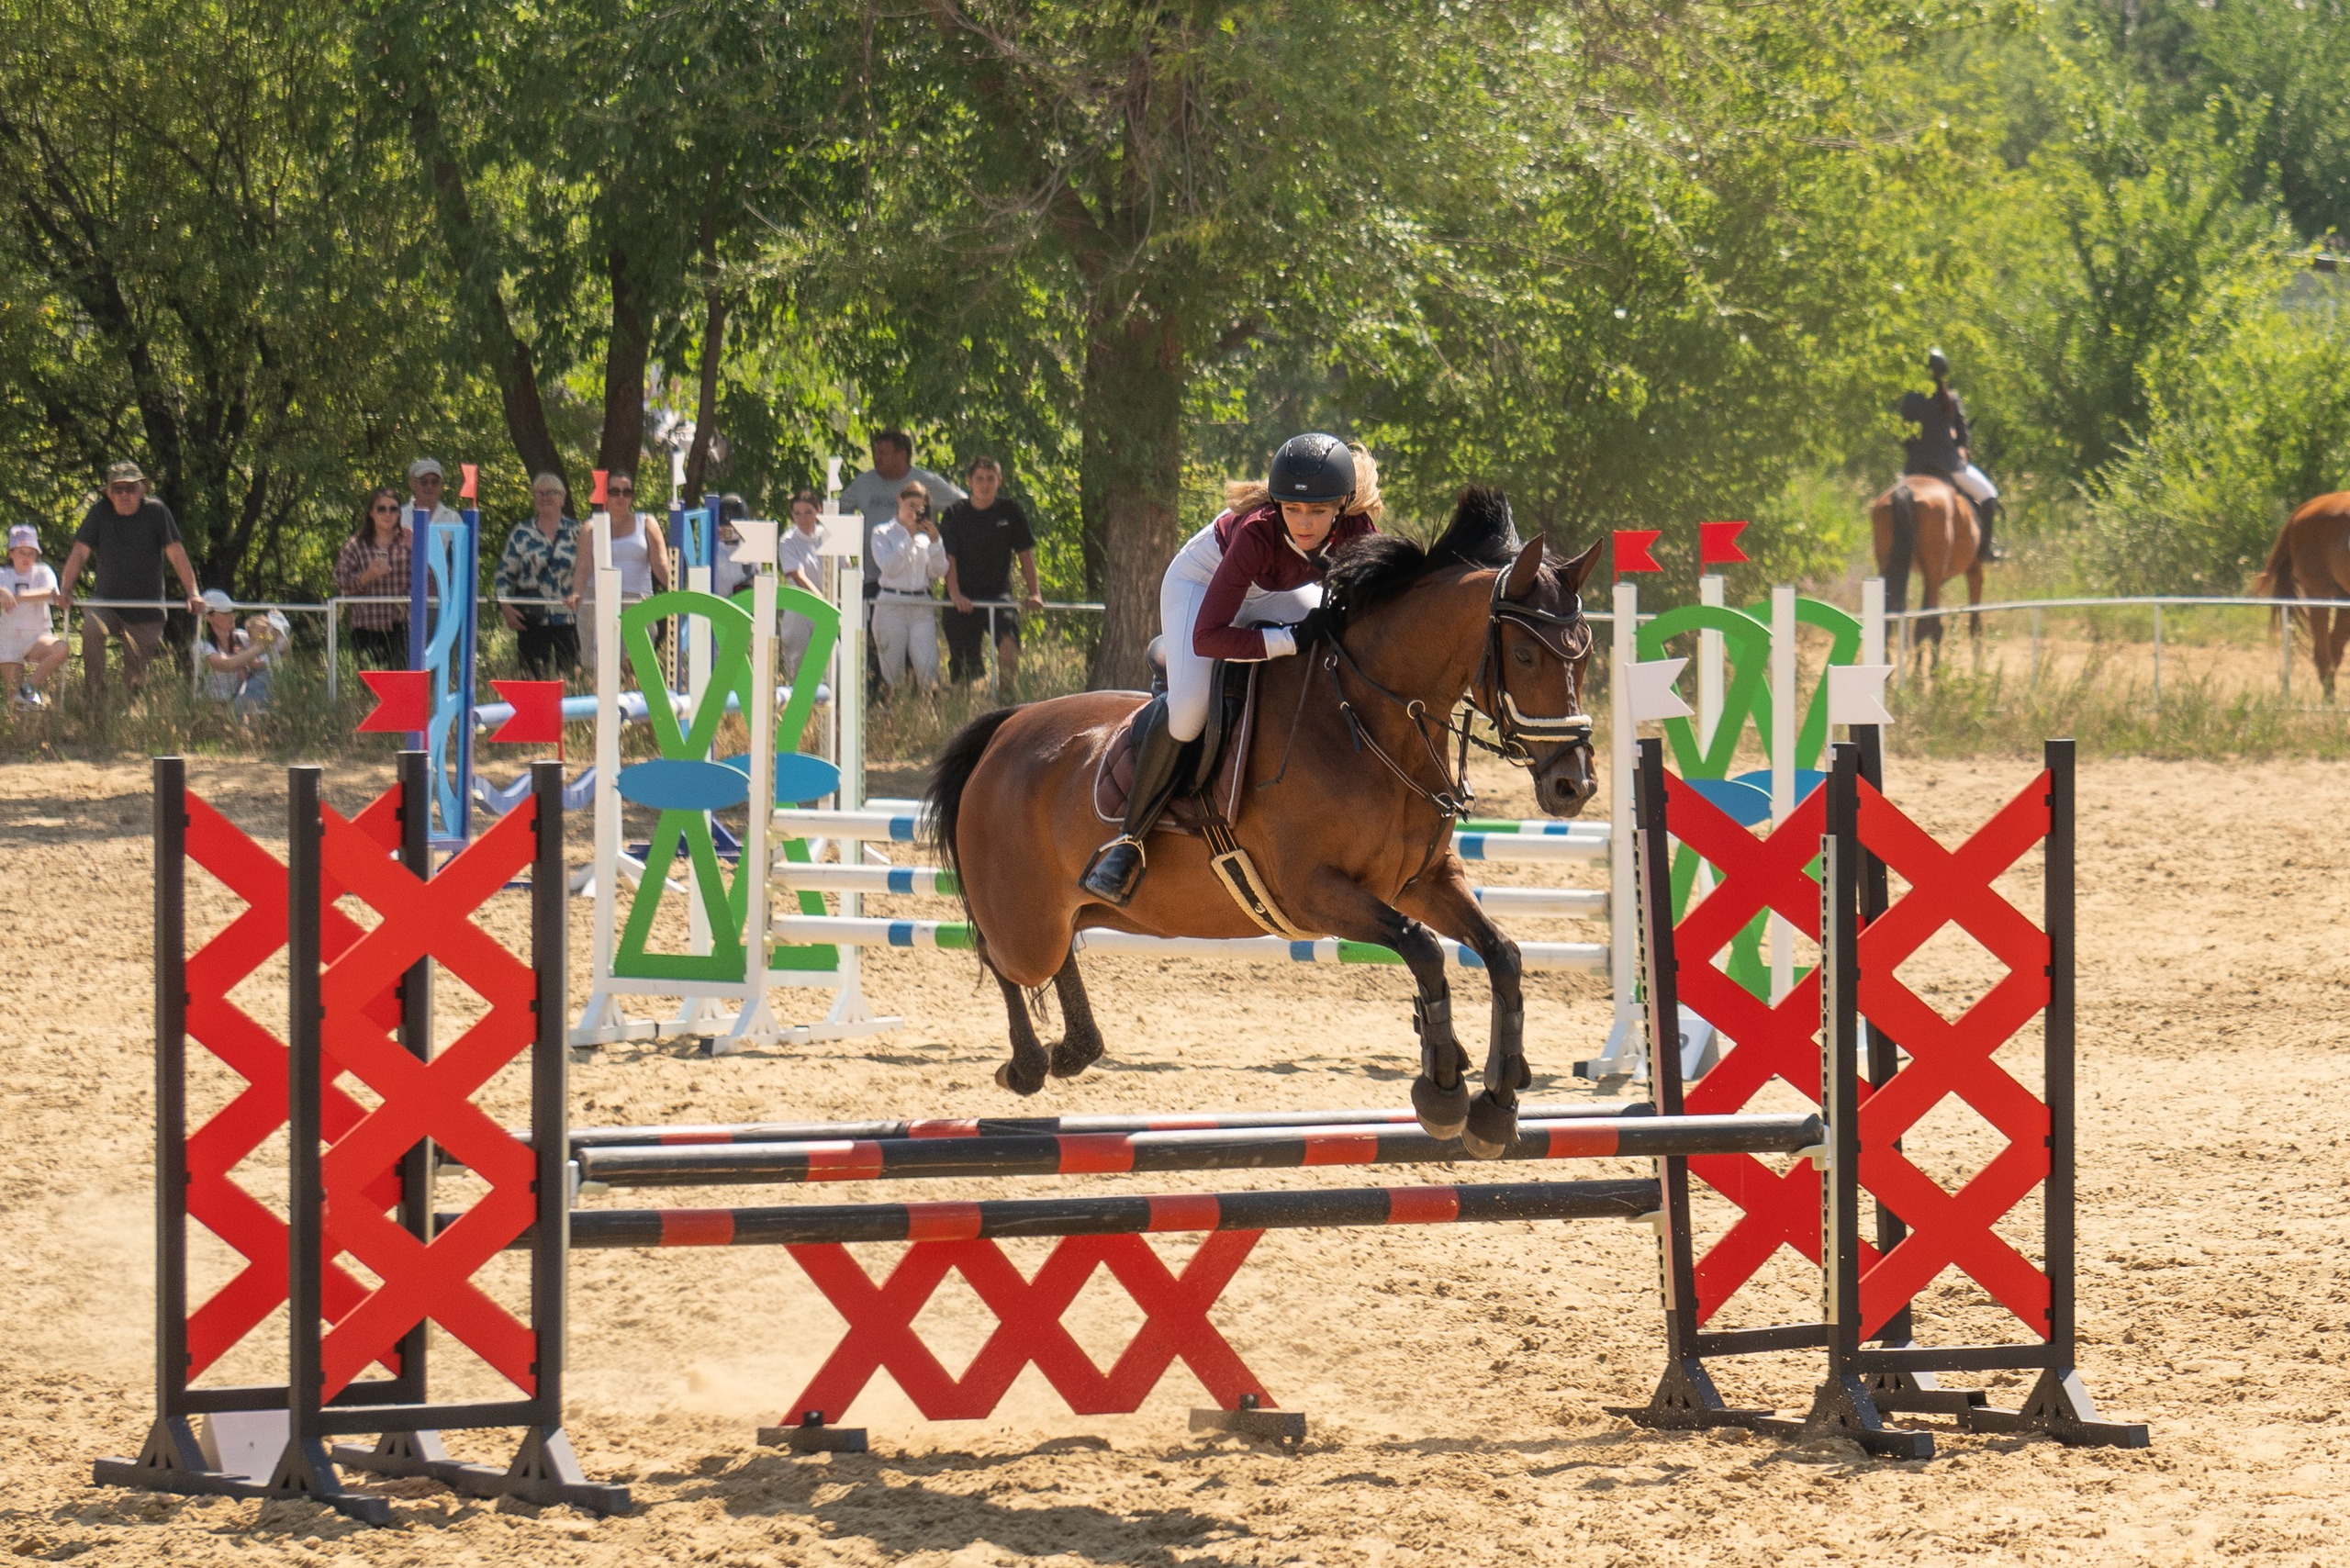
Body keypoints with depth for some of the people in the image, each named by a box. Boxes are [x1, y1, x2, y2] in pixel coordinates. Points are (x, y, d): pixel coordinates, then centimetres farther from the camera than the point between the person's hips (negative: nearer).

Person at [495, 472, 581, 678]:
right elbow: (505, 573, 10)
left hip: (568, 616, 0)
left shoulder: (575, 532, 7)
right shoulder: (522, 533, 8)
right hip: (532, 618, 0)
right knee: (536, 675, -3)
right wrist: (505, 606, -4)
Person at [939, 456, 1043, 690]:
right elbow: (948, 557, -5)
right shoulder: (956, 514, 0)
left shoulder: (1010, 511, 4)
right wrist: (955, 594, -20)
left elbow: (1025, 553, 6)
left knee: (1008, 640, -28)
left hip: (999, 593, 0)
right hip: (964, 599, 0)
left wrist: (1033, 593, -2)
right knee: (964, 665, -3)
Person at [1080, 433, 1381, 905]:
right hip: (1202, 583, -6)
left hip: (1278, 592, 6)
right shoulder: (1258, 533, -41)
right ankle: (1128, 840, -13)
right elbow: (1208, 636, -44)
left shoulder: (1357, 527, -29)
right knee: (1189, 707, -29)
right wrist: (1291, 639, -47)